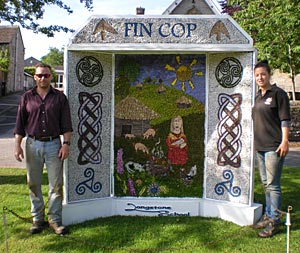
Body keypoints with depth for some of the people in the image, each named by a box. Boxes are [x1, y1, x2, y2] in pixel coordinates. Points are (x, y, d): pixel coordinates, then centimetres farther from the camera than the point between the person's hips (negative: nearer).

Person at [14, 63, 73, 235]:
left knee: (56, 184, 0)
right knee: (34, 184, 7)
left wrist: (66, 143, -7)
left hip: (53, 145, -1)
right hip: (33, 145, 2)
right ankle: (38, 219, 19)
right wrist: (17, 145, 1)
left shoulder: (60, 97, 5)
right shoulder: (27, 98, 8)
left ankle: (55, 220, 11)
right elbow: (20, 124, 8)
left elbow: (66, 124, 2)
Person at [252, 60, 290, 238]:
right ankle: (268, 215, 26)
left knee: (272, 185, -6)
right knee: (266, 183, 15)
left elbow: (285, 120, -10)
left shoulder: (278, 93, -6)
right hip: (260, 146, 8)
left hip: (274, 146, -8)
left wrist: (285, 141, -17)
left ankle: (274, 221, 2)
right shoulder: (258, 96, 16)